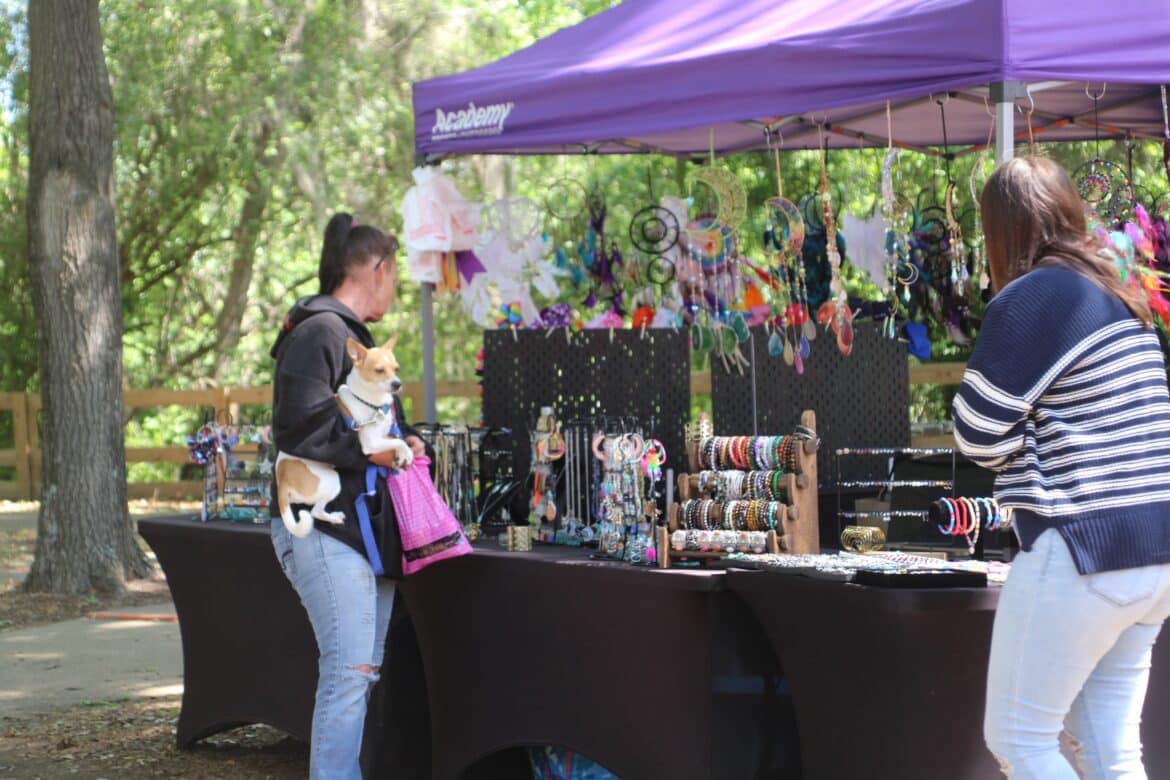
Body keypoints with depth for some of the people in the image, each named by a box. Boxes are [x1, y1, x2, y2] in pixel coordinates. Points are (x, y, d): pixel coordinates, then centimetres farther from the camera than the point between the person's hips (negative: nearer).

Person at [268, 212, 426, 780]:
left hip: (367, 528, 11)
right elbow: (299, 428, -22)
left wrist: (400, 441, 10)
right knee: (348, 670, -14)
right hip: (326, 530, -11)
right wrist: (371, 449, -16)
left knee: (362, 670, 12)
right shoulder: (319, 333, -12)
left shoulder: (351, 334, 21)